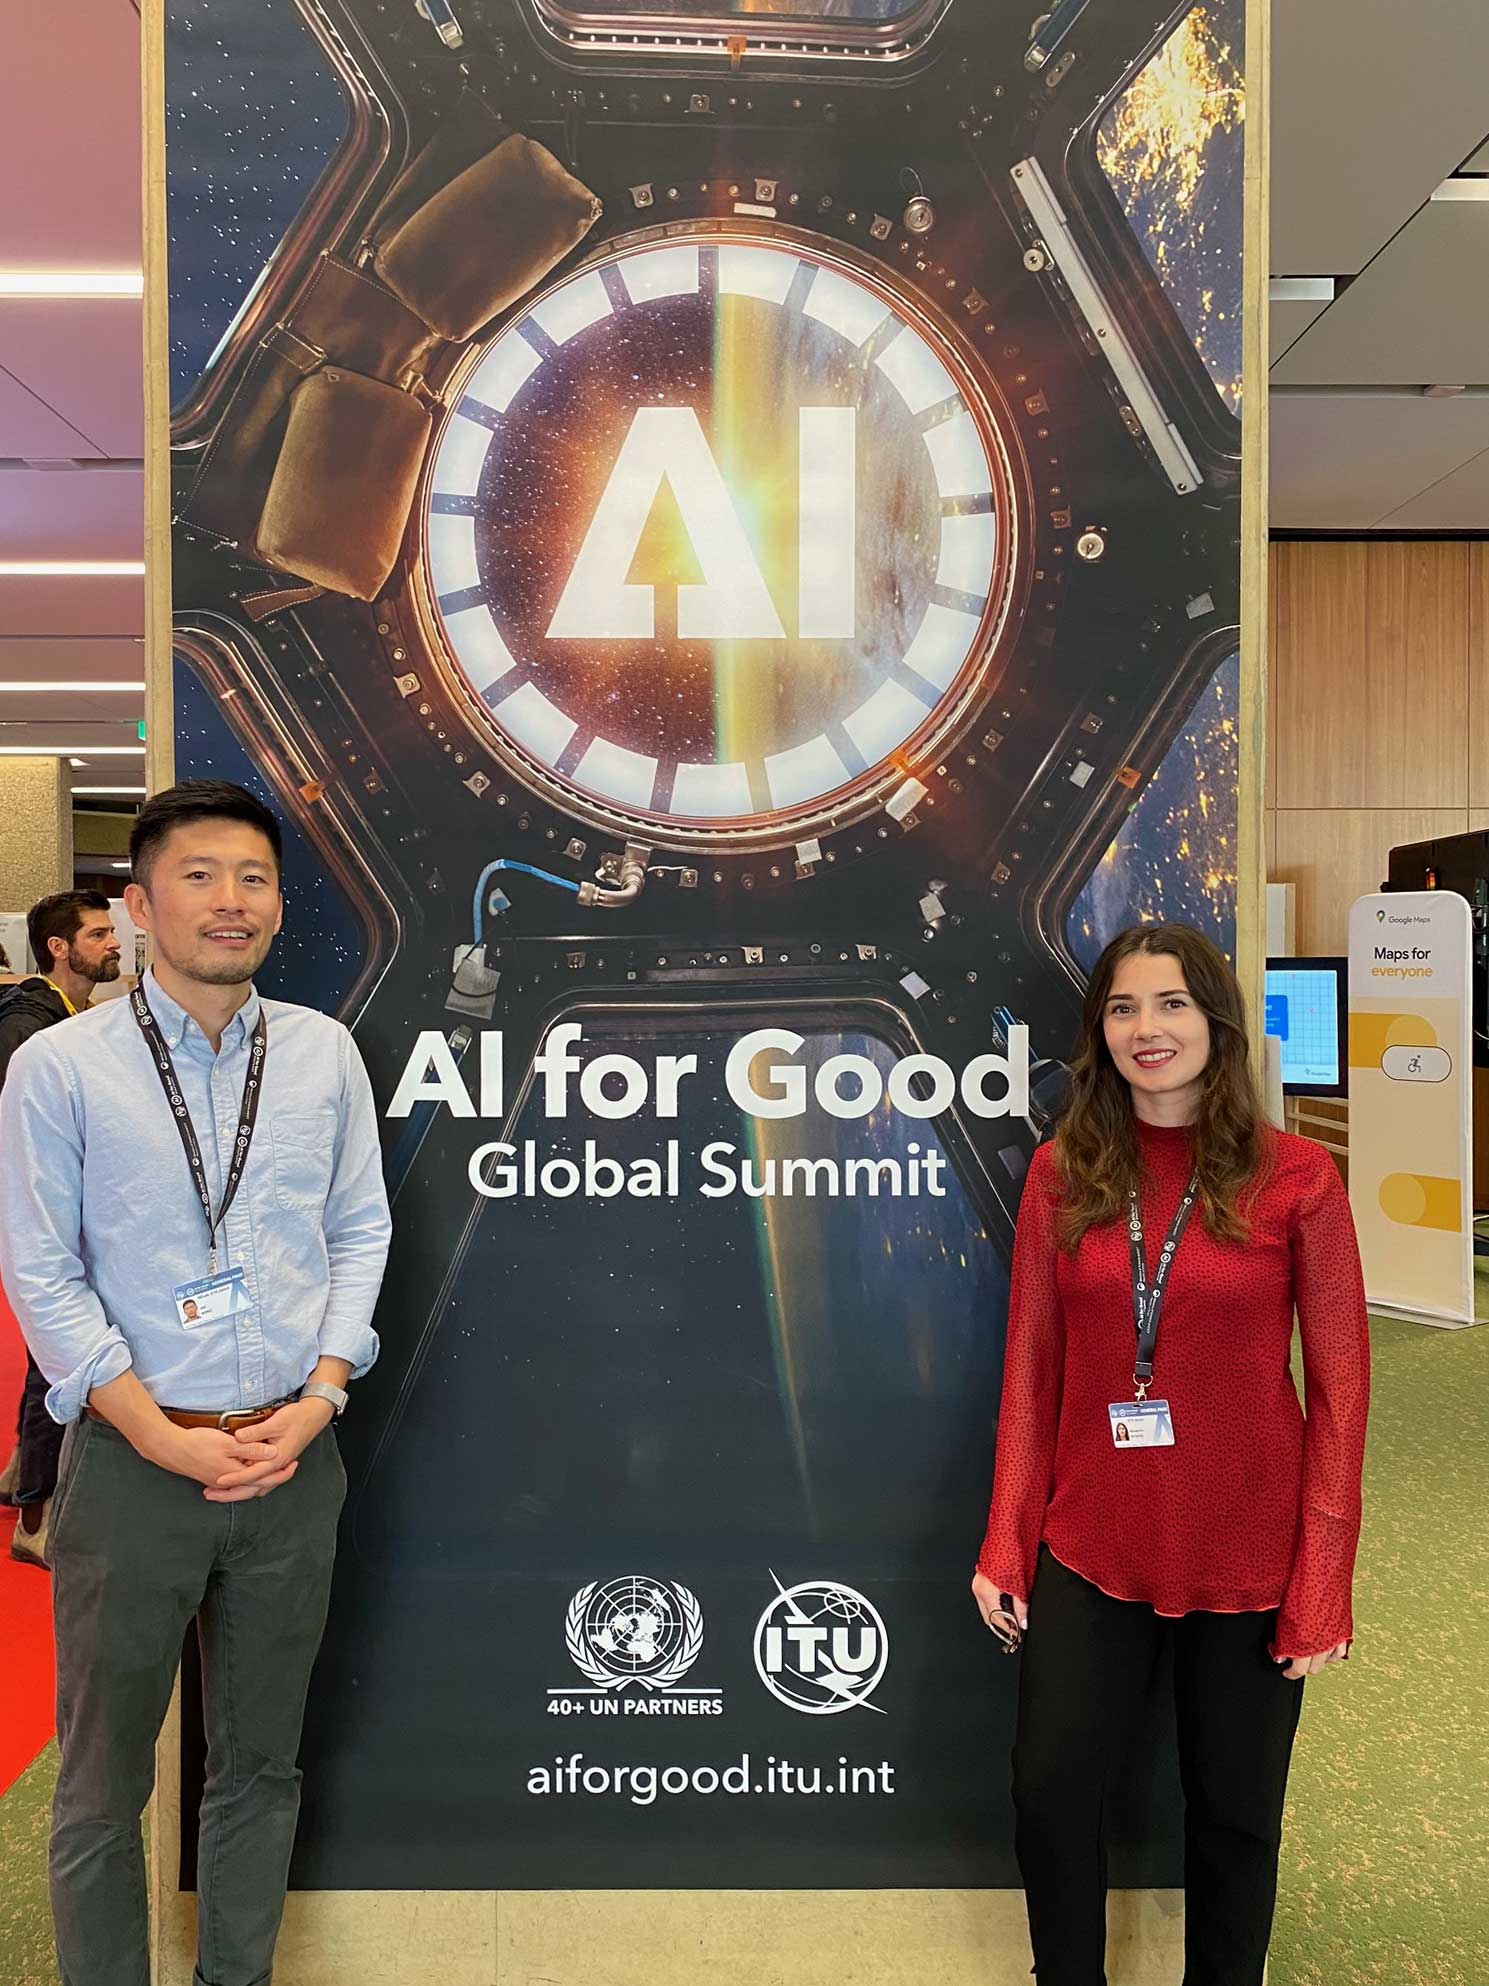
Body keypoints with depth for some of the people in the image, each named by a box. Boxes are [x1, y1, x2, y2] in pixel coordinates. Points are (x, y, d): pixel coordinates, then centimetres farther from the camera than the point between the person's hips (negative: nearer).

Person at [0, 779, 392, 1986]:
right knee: (105, 1779, 13)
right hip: (132, 1464, -2)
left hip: (291, 1460, 3)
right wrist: (164, 1436, -13)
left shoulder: (324, 1052, 2)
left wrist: (320, 1397, -6)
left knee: (261, 1762, 18)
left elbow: (361, 1234, 5)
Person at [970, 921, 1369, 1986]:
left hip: (1247, 1555, -1)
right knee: (1050, 1794, 8)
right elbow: (1032, 1369, 2)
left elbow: (1340, 1388, -6)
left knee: (1236, 1813, 15)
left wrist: (1324, 1584, -7)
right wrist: (1007, 1542, 1)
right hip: (1091, 1549, 2)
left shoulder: (1296, 1176, -8)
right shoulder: (1063, 1172, -2)